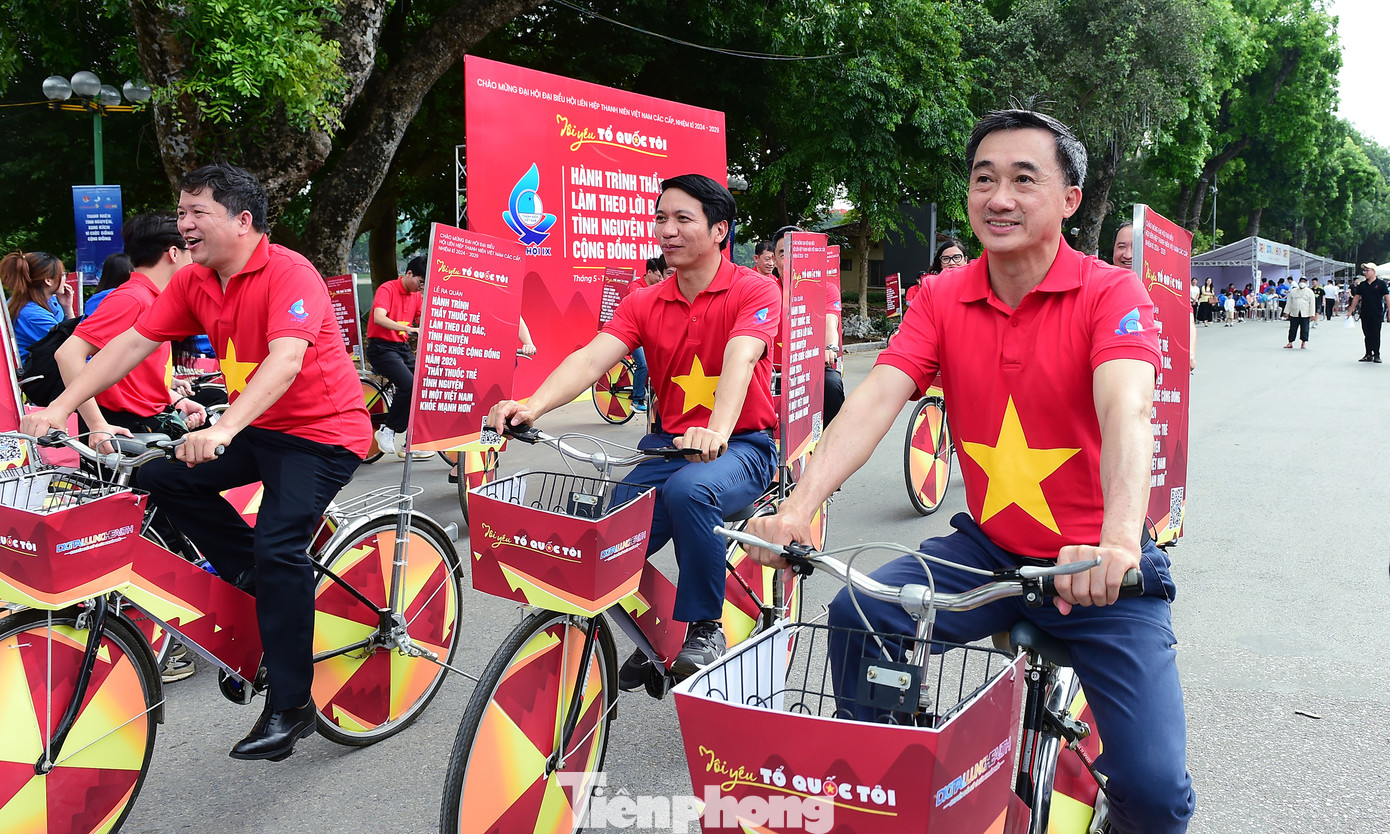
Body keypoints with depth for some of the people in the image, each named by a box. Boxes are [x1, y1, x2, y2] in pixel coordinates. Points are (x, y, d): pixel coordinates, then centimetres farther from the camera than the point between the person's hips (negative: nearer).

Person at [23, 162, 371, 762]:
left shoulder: (289, 273, -20)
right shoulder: (193, 283, 4)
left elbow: (286, 359, -33)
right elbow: (131, 343, 2)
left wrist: (223, 430, -45)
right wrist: (59, 407, -8)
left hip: (323, 431, -8)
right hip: (256, 428, 8)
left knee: (278, 546, -21)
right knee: (161, 476, -6)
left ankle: (290, 706, -8)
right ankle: (260, 578, 10)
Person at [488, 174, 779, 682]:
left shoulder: (754, 291, -6)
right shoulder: (644, 304, 6)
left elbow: (740, 359, -25)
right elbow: (592, 357, -8)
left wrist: (716, 430, -45)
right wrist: (532, 406, -27)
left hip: (741, 446, -4)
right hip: (668, 444, 4)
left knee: (688, 489, -37)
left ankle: (704, 630, -15)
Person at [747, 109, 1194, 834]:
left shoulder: (1110, 293, -11)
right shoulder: (942, 299, 0)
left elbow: (1125, 408, -29)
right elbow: (875, 399, -14)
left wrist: (1118, 541, -47)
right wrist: (798, 507, -29)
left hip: (1094, 566, -3)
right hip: (988, 547, 3)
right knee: (856, 618, -19)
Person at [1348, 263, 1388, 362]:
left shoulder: (1381, 283, -3)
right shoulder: (1362, 285, 9)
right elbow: (1356, 298, 14)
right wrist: (1350, 311, 11)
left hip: (1377, 314, -4)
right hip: (1365, 315, 4)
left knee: (1376, 335, -1)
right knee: (1367, 335, 7)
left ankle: (1376, 355, 7)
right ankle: (1369, 355, 13)